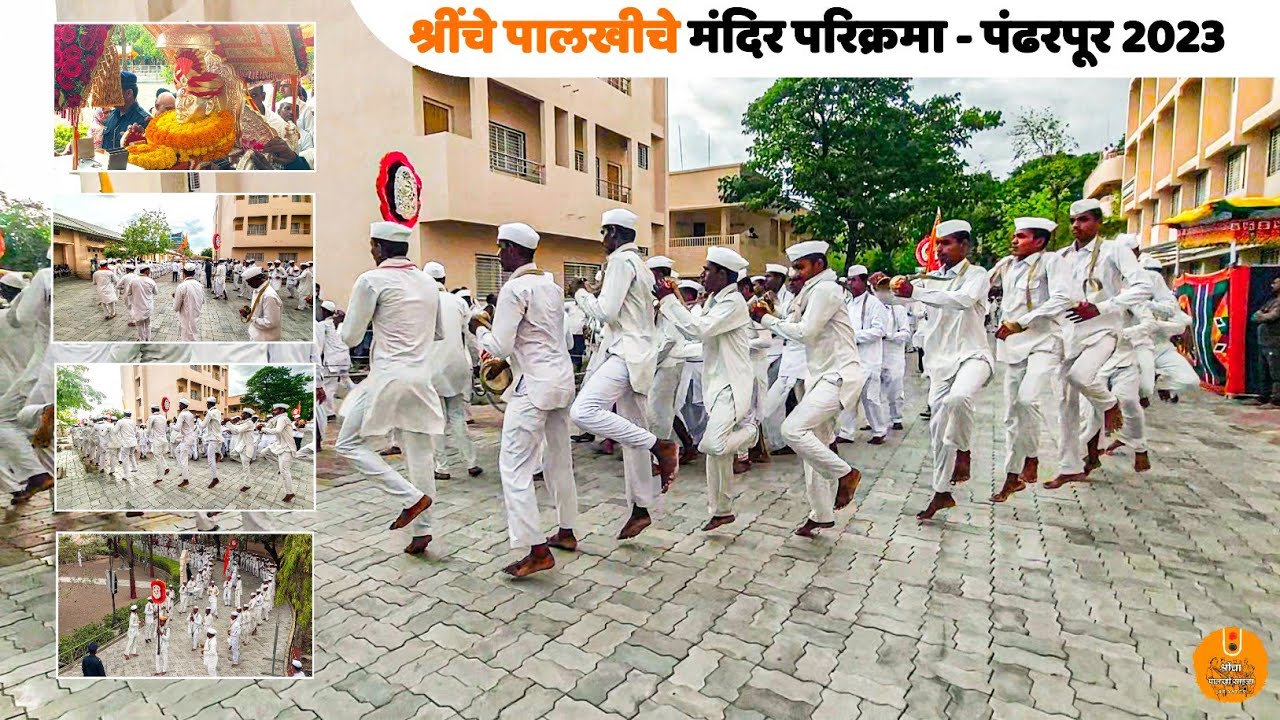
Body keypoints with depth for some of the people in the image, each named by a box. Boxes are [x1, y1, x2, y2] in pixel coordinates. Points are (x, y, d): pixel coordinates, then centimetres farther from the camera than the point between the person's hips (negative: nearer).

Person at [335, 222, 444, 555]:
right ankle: (422, 530, 15)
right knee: (420, 453, 10)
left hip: (389, 377, -6)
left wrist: (345, 319, 18)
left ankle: (412, 497, -3)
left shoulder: (372, 280, -7)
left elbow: (351, 337, -2)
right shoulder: (428, 282, 11)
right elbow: (439, 334, 21)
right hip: (422, 377, 6)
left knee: (350, 444, 9)